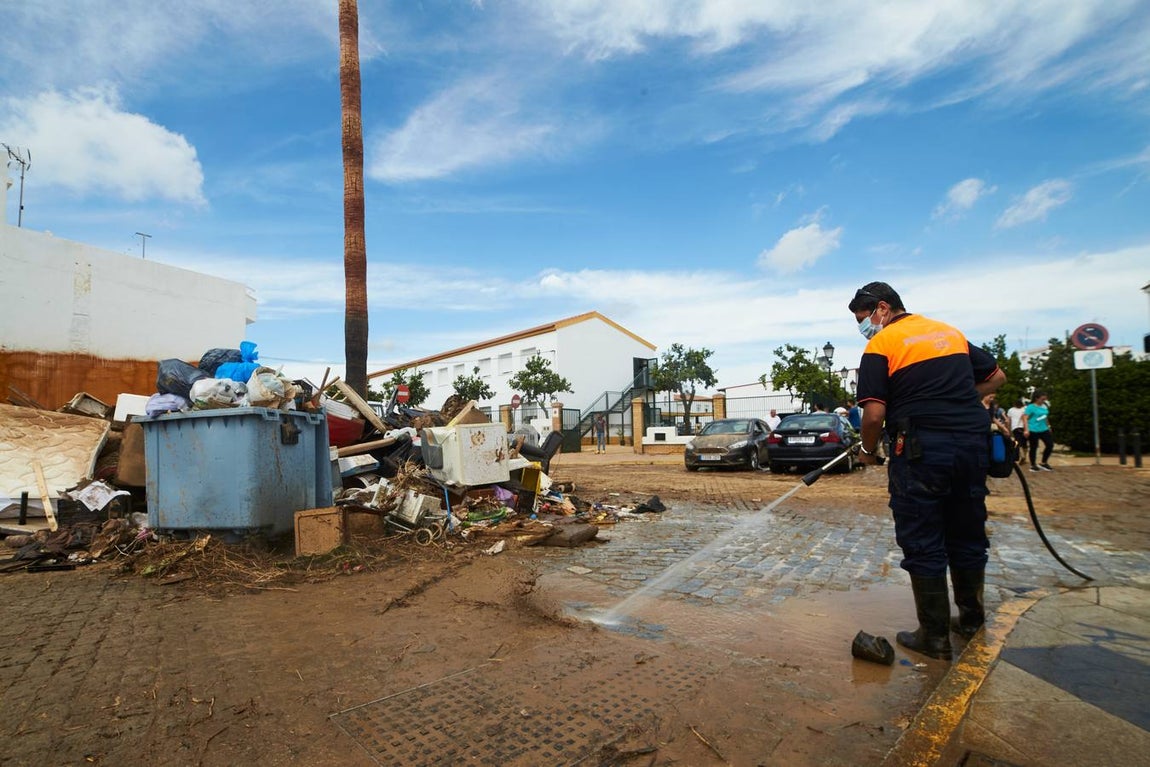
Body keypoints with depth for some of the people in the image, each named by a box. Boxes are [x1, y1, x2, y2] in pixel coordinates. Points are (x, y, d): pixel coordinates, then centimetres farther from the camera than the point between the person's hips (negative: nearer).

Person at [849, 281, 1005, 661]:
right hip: (972, 441, 7)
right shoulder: (950, 331, 15)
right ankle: (970, 618, 36)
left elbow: (874, 413, -12)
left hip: (922, 448, -7)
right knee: (968, 534, 19)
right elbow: (996, 377, 23)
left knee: (923, 544, 4)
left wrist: (867, 449, 4)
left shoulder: (881, 345, -5)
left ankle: (935, 637, 13)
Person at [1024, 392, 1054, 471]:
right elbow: (1025, 418, -15)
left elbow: (1046, 418, 21)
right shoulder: (1031, 407, -11)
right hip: (1033, 431, -7)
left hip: (1044, 430, 7)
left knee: (1050, 445, 4)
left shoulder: (1045, 406, 9)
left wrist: (1048, 426, 23)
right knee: (1034, 447, 3)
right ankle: (1033, 465, 16)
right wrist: (1026, 430, -21)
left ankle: (1044, 463, 20)